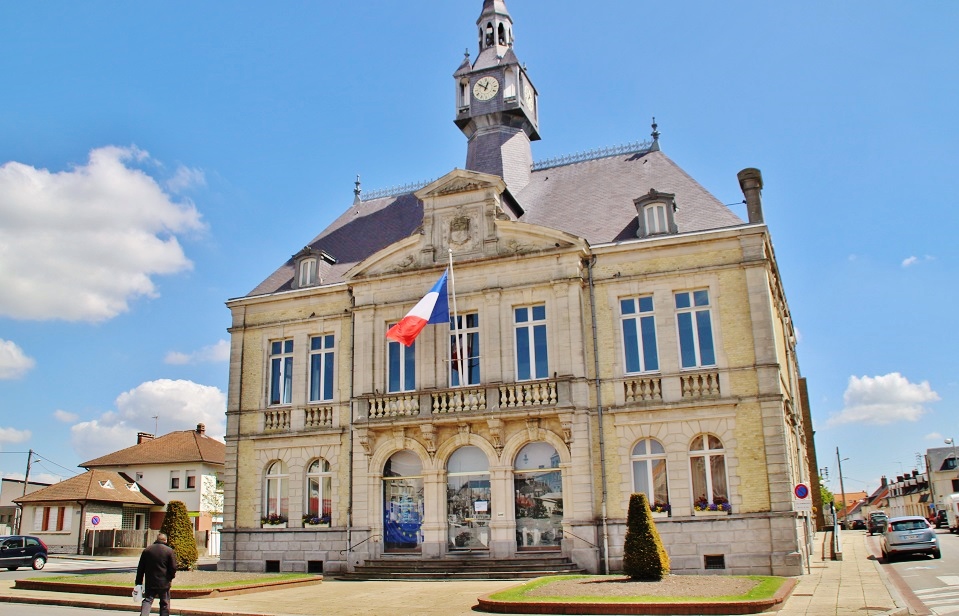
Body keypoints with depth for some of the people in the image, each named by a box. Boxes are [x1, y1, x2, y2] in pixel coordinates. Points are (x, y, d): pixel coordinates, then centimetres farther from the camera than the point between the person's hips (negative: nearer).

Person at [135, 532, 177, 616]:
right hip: (164, 583, -2)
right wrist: (172, 576, 13)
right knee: (164, 603, 9)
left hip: (150, 583, 2)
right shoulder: (169, 551, -6)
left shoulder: (147, 550, 5)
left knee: (147, 600, 3)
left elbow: (140, 568, 7)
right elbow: (173, 567, -7)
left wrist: (139, 582, 12)